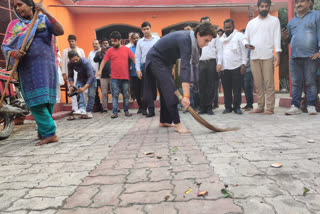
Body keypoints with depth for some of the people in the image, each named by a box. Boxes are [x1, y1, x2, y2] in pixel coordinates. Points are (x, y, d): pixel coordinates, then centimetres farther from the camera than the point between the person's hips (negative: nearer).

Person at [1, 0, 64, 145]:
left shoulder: (43, 20, 11)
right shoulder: (14, 25, 13)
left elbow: (60, 32, -7)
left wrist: (47, 14, -16)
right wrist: (13, 53, -16)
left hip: (46, 66, -1)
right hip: (27, 68, 1)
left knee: (47, 100, -2)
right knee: (35, 101, -7)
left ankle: (43, 132, 8)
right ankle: (49, 133, 0)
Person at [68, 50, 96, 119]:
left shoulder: (86, 62, -35)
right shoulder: (70, 64, -19)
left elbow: (91, 77, -39)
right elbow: (70, 76, -7)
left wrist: (84, 88, -48)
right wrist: (71, 85, -24)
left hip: (91, 77, -4)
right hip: (80, 77, 4)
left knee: (91, 94, -11)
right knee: (77, 91, -19)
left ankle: (89, 112, -1)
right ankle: (82, 109, -28)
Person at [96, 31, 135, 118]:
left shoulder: (126, 49, 4)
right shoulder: (110, 51, 4)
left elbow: (134, 59, 5)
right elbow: (104, 61, 3)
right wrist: (100, 71, -8)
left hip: (125, 77, 1)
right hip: (114, 78, 0)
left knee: (126, 95, 8)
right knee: (115, 95, 0)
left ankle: (126, 111, 20)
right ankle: (115, 112, 4)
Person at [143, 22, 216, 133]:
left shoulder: (191, 38, -3)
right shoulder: (185, 40, -31)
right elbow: (185, 67, -41)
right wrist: (186, 96, -47)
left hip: (165, 61, 10)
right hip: (156, 59, -10)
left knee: (166, 91, 11)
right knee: (169, 90, -17)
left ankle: (164, 121, 19)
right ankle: (177, 124, -14)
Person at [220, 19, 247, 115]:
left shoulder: (239, 36, 8)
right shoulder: (221, 38, 21)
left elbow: (243, 50, 1)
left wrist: (243, 64, -8)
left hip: (236, 66, -3)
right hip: (224, 68, 4)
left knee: (237, 89, -3)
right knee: (226, 89, 5)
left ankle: (237, 107, 6)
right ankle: (228, 107, 13)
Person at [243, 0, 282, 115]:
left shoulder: (274, 20, 10)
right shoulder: (251, 22, 20)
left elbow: (277, 37, 1)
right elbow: (246, 38, 18)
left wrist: (277, 54, -11)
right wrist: (247, 44, -6)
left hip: (267, 56, -3)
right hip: (254, 57, 4)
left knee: (269, 83, -6)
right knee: (258, 84, 4)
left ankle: (270, 108, -3)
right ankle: (260, 107, 11)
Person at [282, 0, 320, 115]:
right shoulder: (292, 21, 21)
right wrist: (286, 37, 3)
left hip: (310, 57, -4)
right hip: (294, 57, 4)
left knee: (311, 82, -1)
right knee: (296, 83, 3)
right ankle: (295, 106, 6)